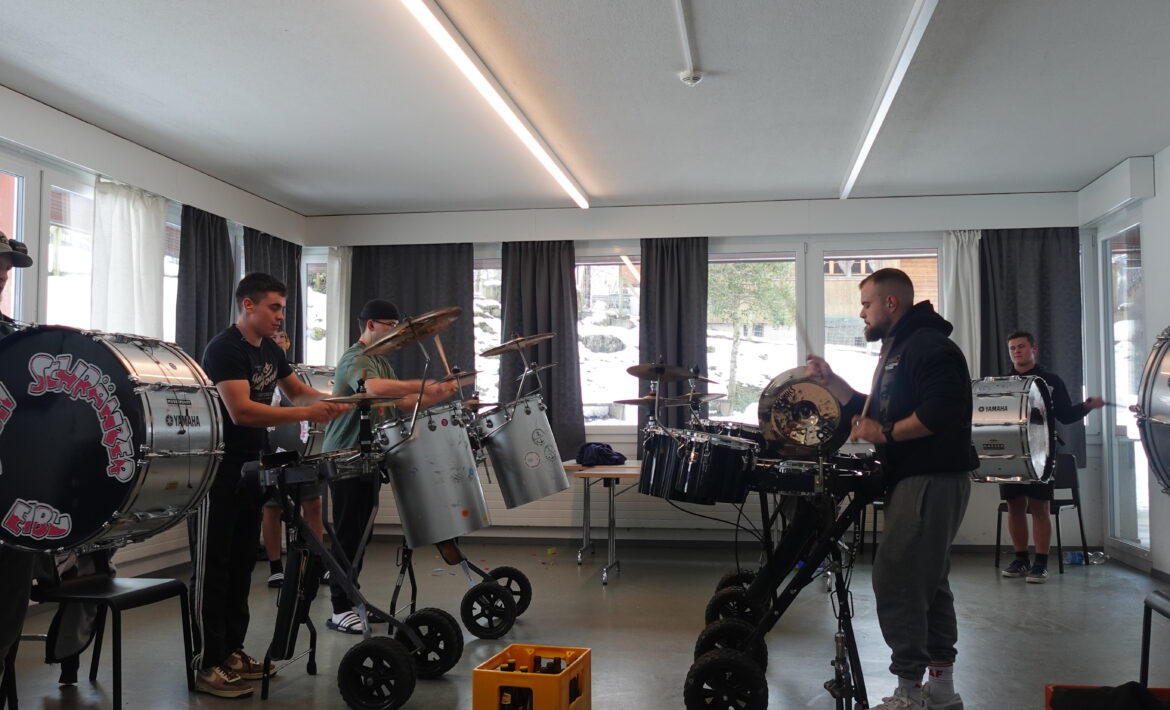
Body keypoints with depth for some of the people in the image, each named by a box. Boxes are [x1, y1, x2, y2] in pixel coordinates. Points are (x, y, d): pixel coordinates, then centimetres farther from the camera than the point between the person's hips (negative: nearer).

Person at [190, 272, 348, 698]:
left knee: (242, 564, 13)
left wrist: (329, 400, 0)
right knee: (213, 569, -3)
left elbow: (298, 391, 21)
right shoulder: (224, 348, -18)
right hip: (215, 470, -9)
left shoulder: (270, 351, 10)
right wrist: (306, 414, -29)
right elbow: (241, 411, -28)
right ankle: (207, 666, 3)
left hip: (250, 467, 9)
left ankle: (232, 651, 23)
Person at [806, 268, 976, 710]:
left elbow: (941, 414, -27)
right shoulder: (897, 350, 19)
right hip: (916, 480, 11)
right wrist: (830, 381, 15)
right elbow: (875, 411, 24)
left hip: (932, 481, -11)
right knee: (926, 582, 14)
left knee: (894, 581, -10)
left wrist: (884, 434, -19)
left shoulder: (929, 347, -15)